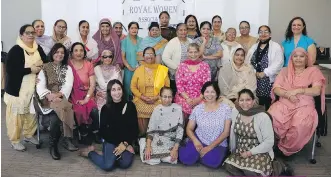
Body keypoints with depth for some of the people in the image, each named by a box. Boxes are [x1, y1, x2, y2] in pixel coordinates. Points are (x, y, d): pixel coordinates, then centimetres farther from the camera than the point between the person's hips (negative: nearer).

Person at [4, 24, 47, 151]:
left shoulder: (38, 49, 7)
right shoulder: (16, 50, -12)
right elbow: (10, 70, -20)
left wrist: (41, 64, -7)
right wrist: (30, 69, -21)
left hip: (33, 88, 6)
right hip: (17, 89, -5)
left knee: (32, 113, 14)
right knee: (16, 115, 2)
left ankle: (29, 135, 32)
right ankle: (15, 141, 16)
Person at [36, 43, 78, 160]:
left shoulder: (67, 68, 16)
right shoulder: (45, 67, 12)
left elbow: (68, 85, 1)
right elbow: (40, 85, 1)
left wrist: (59, 95, -18)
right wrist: (49, 95, -20)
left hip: (62, 98, 2)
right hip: (48, 99, -2)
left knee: (55, 118, -32)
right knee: (65, 107, -35)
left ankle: (53, 146, -23)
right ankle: (68, 138, -30)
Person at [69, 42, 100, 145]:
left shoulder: (88, 65, 5)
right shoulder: (68, 65, 0)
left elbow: (92, 85, -1)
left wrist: (86, 99, -13)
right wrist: (72, 99, -16)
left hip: (87, 96, 2)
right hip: (73, 96, -1)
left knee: (94, 111, -25)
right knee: (79, 111, -29)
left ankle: (95, 132, 1)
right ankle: (83, 135, -3)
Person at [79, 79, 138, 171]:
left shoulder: (130, 106, 1)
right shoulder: (105, 108, -1)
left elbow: (135, 129, 2)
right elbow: (103, 131, -2)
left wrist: (125, 144, -10)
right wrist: (119, 144, -10)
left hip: (126, 141, 1)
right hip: (111, 142, -1)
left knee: (125, 164, -27)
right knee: (108, 166, -24)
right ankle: (90, 152, 6)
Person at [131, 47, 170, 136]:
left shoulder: (162, 69, 6)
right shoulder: (138, 70, 9)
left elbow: (167, 87, 4)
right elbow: (133, 87, 7)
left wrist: (156, 97, -8)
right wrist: (143, 97, -6)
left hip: (158, 100, -1)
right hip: (141, 100, 1)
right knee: (141, 110, -20)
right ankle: (142, 136, -1)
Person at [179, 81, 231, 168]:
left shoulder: (225, 109, -6)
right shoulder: (197, 109, 0)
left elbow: (226, 132, -8)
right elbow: (189, 129, 4)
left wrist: (210, 147, -15)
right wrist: (195, 141, -17)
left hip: (218, 144, -1)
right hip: (199, 141, 1)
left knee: (211, 162, -31)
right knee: (186, 158, -23)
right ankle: (199, 151, 8)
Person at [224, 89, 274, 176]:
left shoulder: (263, 117, -17)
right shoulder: (235, 112, -4)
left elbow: (269, 142, -15)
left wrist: (250, 152, -16)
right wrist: (233, 150, 10)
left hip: (259, 152, -4)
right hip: (240, 150, 4)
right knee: (229, 166, -22)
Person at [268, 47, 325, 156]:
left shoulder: (313, 71, 11)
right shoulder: (284, 71, 19)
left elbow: (317, 91, -3)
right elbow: (276, 89, 7)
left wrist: (298, 91, -13)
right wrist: (288, 94, -12)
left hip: (304, 105, -2)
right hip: (284, 103, 2)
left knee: (300, 125, -35)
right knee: (271, 118, -32)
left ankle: (288, 148, -8)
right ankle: (275, 144, -6)